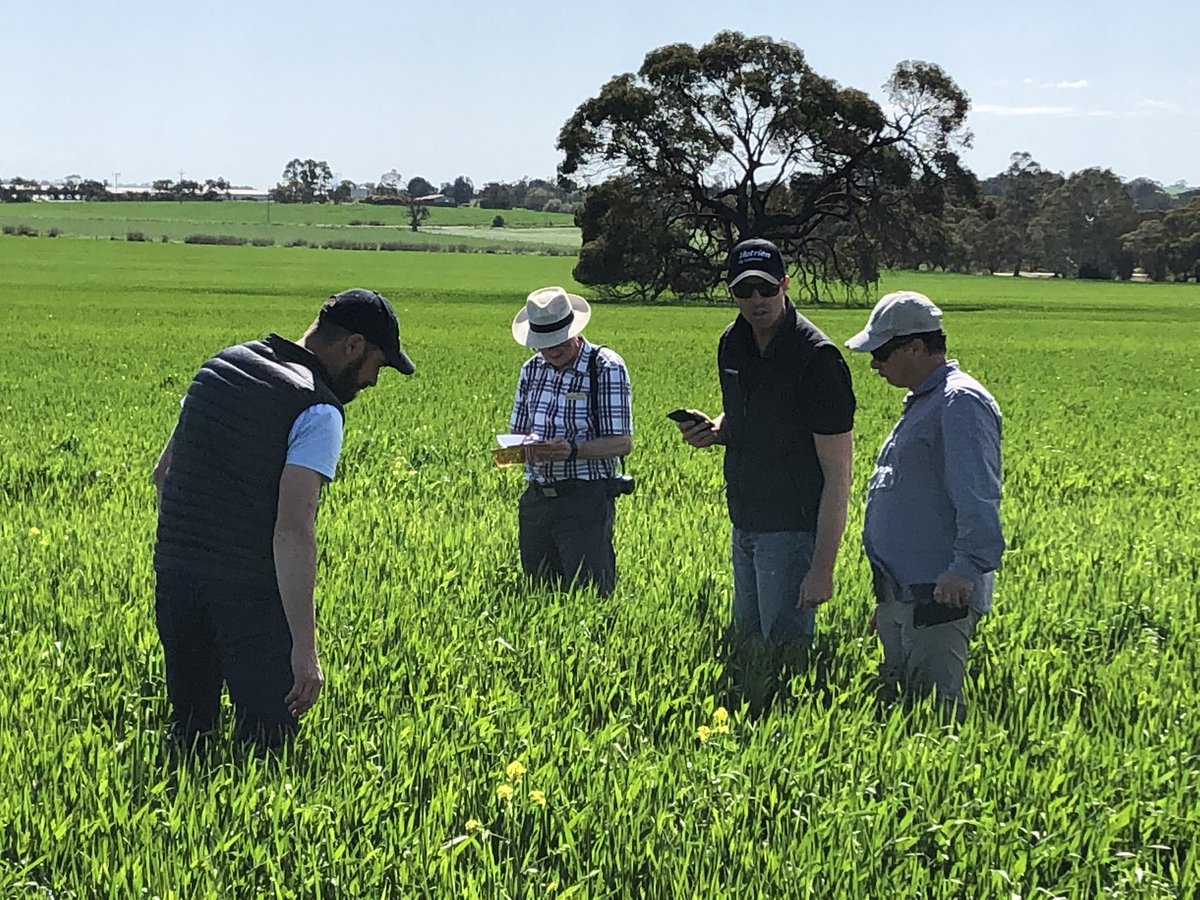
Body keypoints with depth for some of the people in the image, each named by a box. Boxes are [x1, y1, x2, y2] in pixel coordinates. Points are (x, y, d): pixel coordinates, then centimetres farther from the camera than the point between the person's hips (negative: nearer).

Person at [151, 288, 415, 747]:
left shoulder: (220, 366, 12)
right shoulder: (317, 411, -12)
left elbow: (163, 472, 19)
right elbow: (293, 531, -21)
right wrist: (304, 648, -21)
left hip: (172, 571, 7)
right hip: (249, 589, -7)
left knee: (188, 731, 15)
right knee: (267, 740, -3)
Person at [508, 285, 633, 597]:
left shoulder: (607, 368, -7)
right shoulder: (532, 370, 12)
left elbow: (622, 442, -9)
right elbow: (517, 431, 17)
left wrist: (573, 450, -25)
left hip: (585, 499, -6)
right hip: (536, 497, 6)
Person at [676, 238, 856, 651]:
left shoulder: (817, 358, -19)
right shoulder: (733, 343, 5)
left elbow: (838, 474, -19)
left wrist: (823, 567, -24)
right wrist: (714, 430, -1)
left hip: (793, 528, -8)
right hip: (745, 522, 8)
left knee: (785, 644, -6)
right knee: (747, 638, 15)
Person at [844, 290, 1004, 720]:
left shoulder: (961, 403, -13)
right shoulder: (922, 402, 21)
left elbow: (977, 498, -23)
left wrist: (966, 568, -33)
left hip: (939, 596, -11)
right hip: (900, 595, 11)